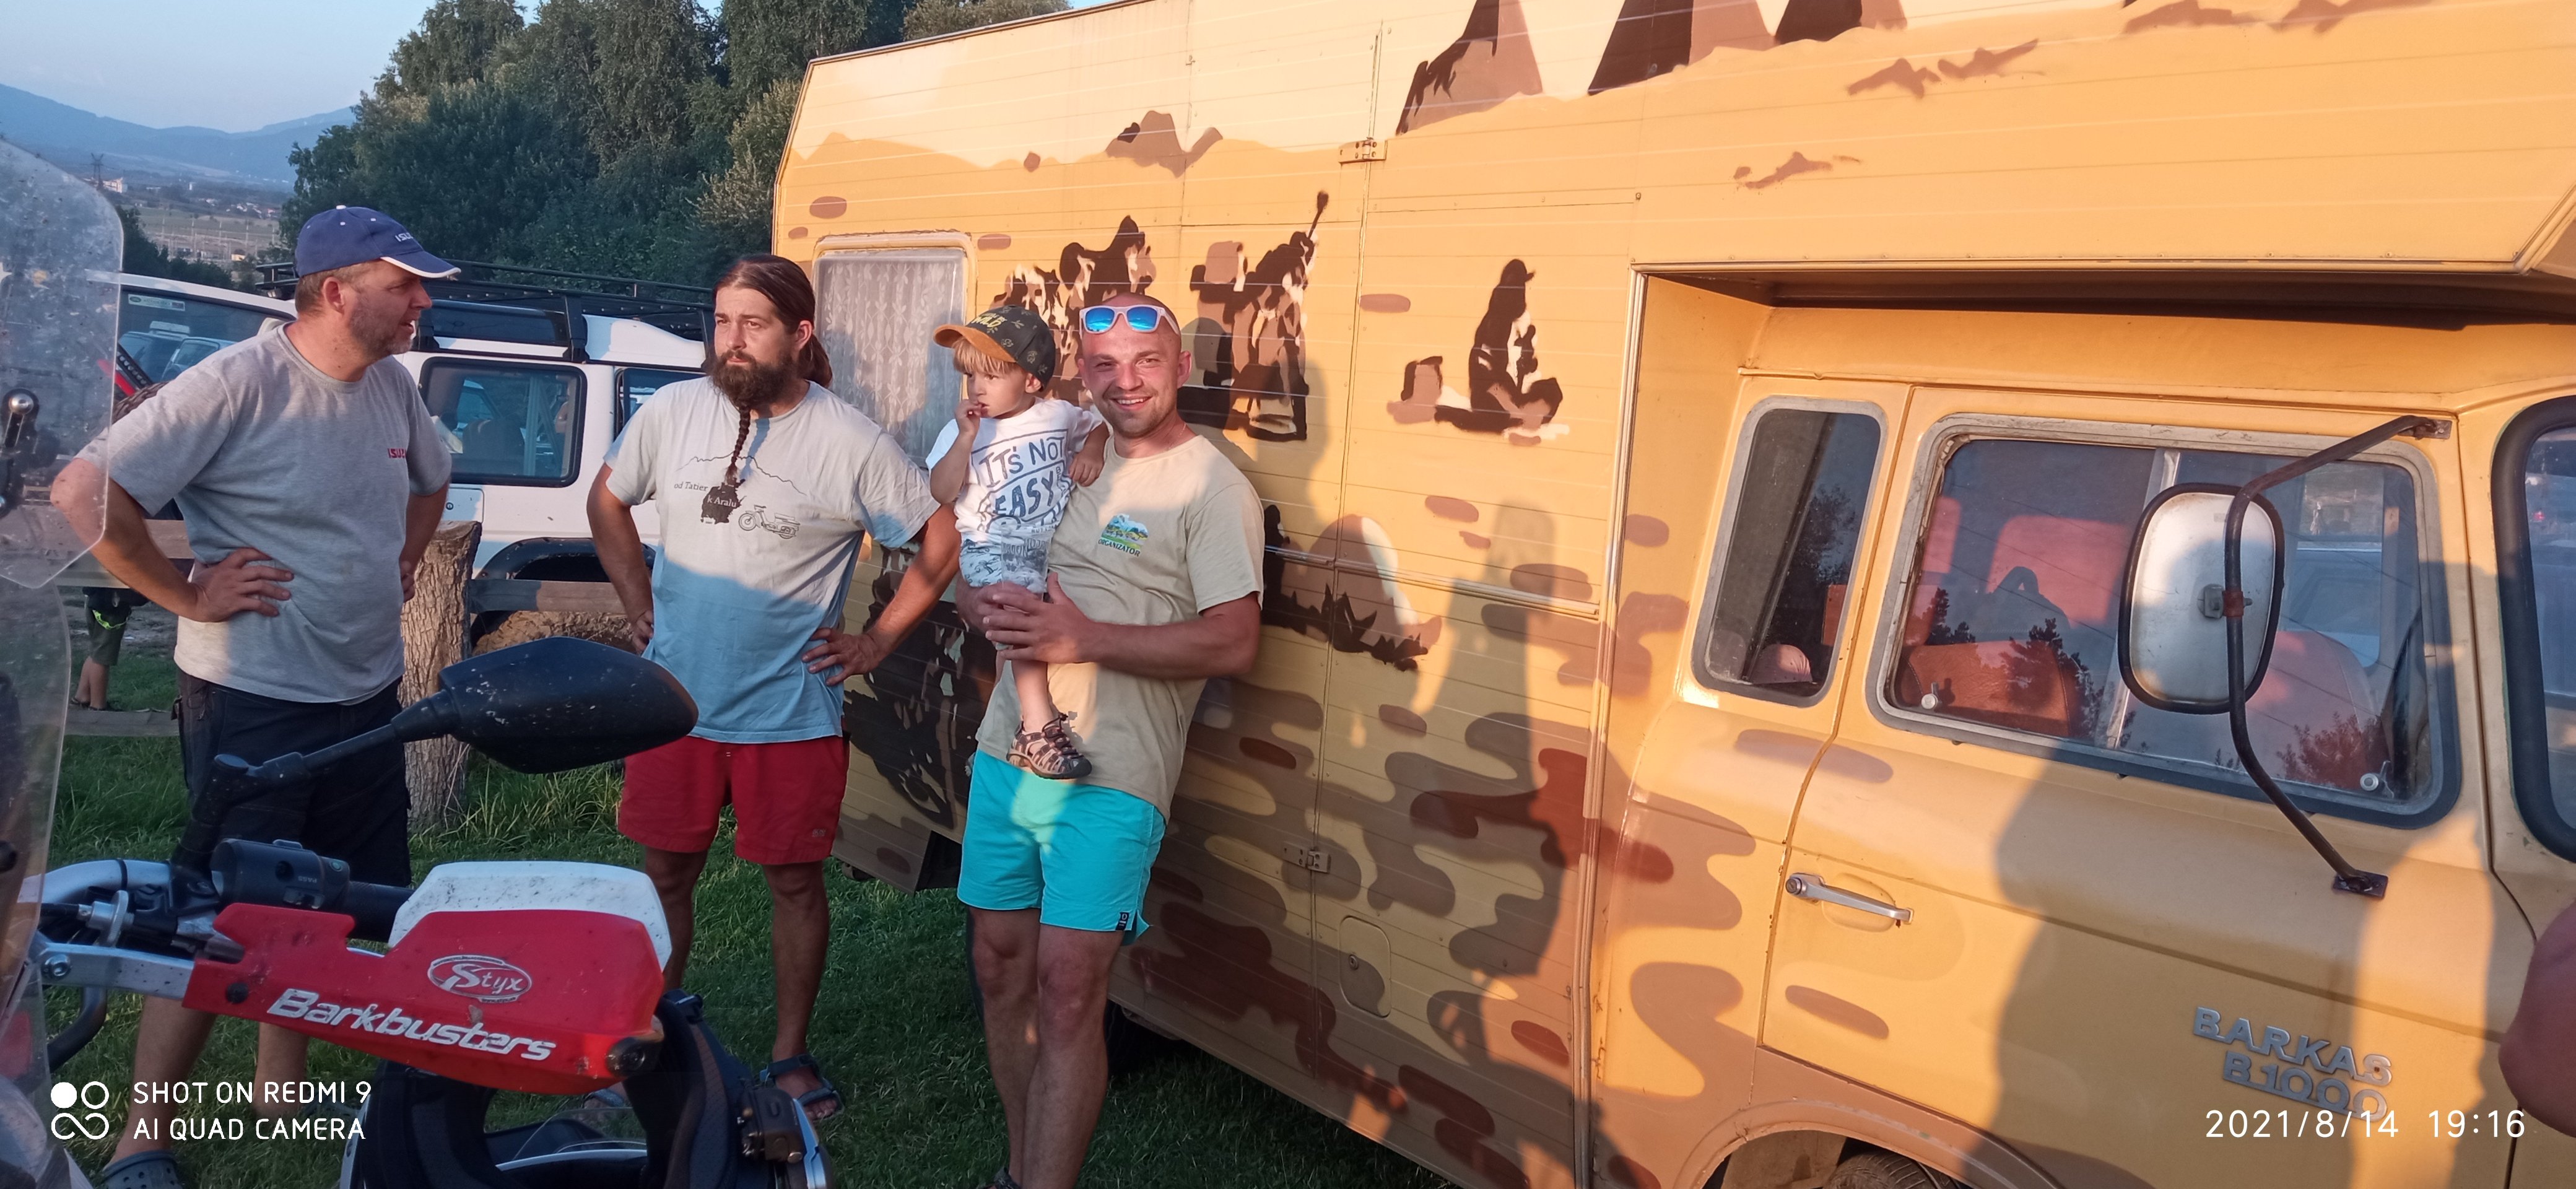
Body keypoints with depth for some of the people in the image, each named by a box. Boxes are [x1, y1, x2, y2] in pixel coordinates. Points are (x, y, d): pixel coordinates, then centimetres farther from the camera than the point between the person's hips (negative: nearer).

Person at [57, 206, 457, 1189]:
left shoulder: (392, 384, 4)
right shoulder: (238, 383, -19)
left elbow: (428, 481, 26)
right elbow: (87, 492, -22)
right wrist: (188, 596, -17)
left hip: (366, 695, 8)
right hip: (253, 702, -7)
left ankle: (281, 1088, 34)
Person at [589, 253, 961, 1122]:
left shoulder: (853, 444, -11)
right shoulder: (672, 412, -1)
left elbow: (942, 542, -4)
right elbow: (607, 502, 16)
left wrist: (877, 641, -4)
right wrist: (641, 609, 10)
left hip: (792, 716, -3)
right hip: (676, 702, 3)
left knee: (795, 883, 9)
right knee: (664, 875, 13)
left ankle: (790, 1055, 26)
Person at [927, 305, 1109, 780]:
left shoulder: (1059, 415, 7)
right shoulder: (961, 431, -1)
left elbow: (1098, 426, 26)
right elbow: (940, 494, -10)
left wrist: (1091, 451, 4)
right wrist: (967, 437, -17)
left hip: (1054, 544, 5)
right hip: (991, 550, -5)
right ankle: (1038, 725, -34)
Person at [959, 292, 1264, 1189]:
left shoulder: (1213, 487, -6)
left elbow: (1233, 643, -16)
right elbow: (973, 582, 19)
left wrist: (1083, 639, -20)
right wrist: (991, 607, -5)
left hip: (1109, 777, -6)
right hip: (1007, 752, 7)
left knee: (1066, 989, -9)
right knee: (1001, 967, 12)